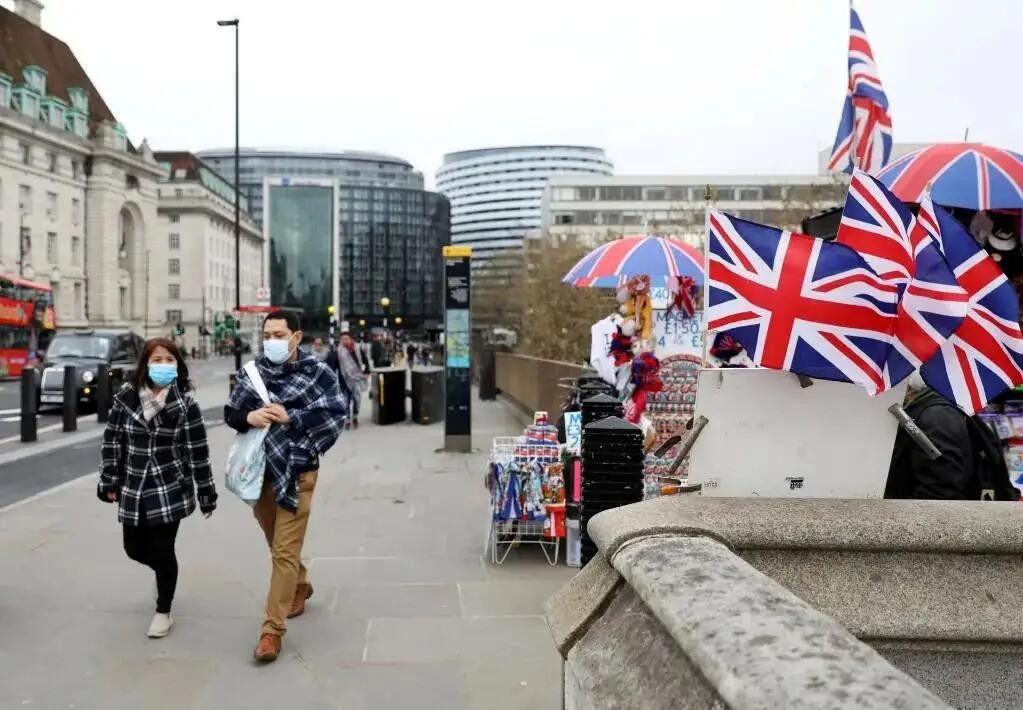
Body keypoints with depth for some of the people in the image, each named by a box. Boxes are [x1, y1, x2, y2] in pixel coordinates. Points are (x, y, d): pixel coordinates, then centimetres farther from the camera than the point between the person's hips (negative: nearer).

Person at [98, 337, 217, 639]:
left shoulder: (185, 403, -9)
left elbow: (198, 451, -7)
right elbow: (112, 441, 4)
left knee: (162, 551, 1)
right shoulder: (125, 397, -3)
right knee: (134, 549, 13)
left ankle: (163, 612, 22)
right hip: (133, 490, 3)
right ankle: (164, 573, 46)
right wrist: (110, 483, 4)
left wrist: (206, 493, -5)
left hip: (170, 490, -3)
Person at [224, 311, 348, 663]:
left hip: (296, 472, -5)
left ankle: (272, 629, 5)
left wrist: (290, 417, -20)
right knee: (276, 544, 21)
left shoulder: (317, 371, -8)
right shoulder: (252, 371, 3)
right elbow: (230, 414, 7)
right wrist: (249, 416, -16)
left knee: (285, 551, -4)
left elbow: (338, 413, -14)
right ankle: (300, 586, 48)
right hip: (259, 470, 5)